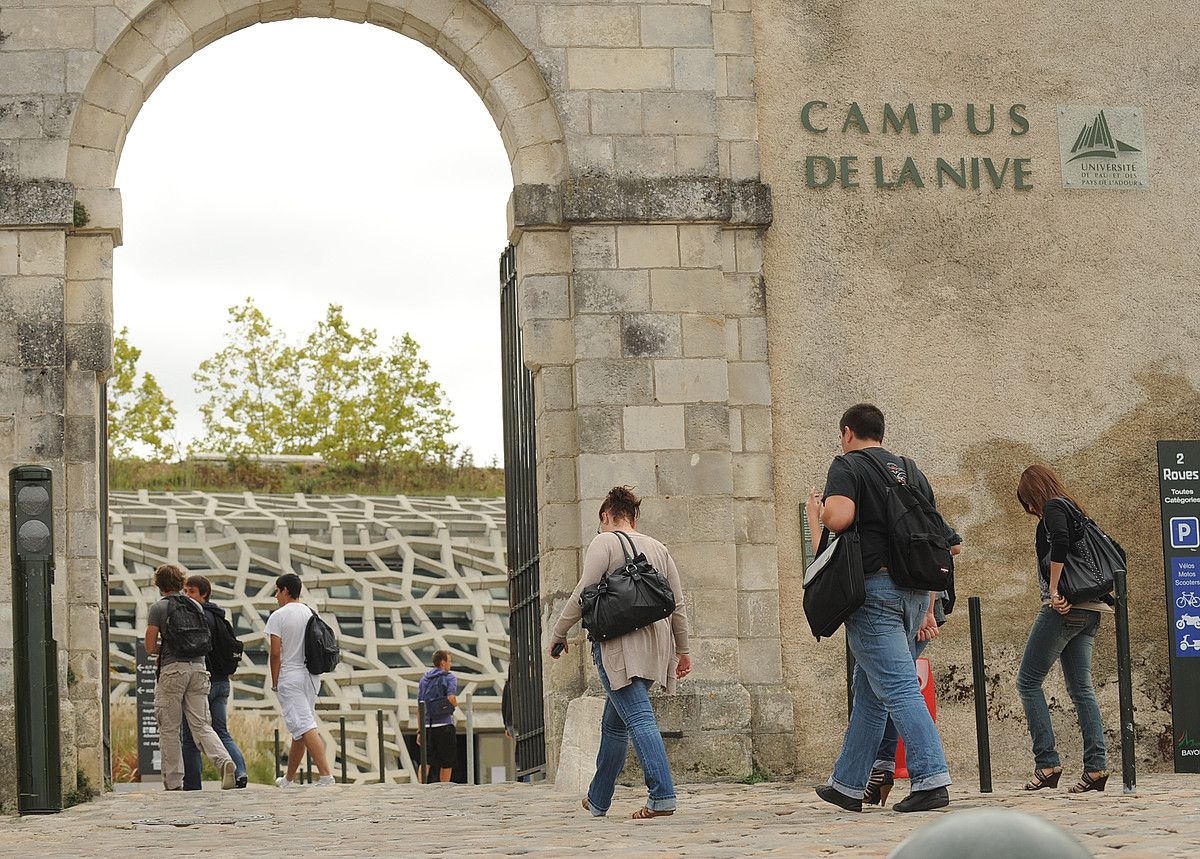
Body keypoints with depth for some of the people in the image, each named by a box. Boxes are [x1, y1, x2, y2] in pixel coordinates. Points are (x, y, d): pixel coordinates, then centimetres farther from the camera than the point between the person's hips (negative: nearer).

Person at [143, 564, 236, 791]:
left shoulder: (158, 608, -1)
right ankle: (225, 761, -21)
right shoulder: (196, 606, 14)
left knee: (169, 729, 4)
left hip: (172, 669, -4)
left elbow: (150, 647, -2)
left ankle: (173, 782, 5)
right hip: (198, 667, 4)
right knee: (201, 725, 3)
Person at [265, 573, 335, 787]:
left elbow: (276, 653, -11)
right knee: (300, 729, 14)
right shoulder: (311, 614, 12)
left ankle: (326, 774, -27)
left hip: (289, 677, -7)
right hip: (311, 677, 7)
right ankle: (289, 778, 25)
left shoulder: (278, 616, -8)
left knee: (305, 727, -14)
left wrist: (274, 682, -2)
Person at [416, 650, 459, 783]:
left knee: (425, 762, 6)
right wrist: (455, 704, 2)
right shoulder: (449, 678, -3)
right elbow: (451, 698, -22)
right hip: (444, 725, -5)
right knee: (446, 762, 7)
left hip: (427, 726, 5)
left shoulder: (424, 679, 14)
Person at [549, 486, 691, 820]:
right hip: (654, 645, 7)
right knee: (613, 724, 17)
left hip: (619, 644, -7)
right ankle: (598, 799, 25)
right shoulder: (658, 548, 17)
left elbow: (582, 594, -7)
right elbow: (678, 605, 16)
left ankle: (662, 795, -28)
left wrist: (558, 634, 3)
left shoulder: (605, 542, -1)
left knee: (639, 719, -15)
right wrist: (682, 650, 22)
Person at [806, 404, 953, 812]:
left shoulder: (848, 465, -1)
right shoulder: (910, 470, 19)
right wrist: (927, 608, 20)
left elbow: (840, 517, -20)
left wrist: (816, 510, 4)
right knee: (870, 690, 15)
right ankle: (848, 785, 23)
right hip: (915, 590, 7)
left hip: (873, 587, -7)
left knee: (898, 687, -11)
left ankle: (932, 779, -20)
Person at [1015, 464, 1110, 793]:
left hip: (1063, 608, -9)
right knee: (1081, 688, 6)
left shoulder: (1054, 507, -2)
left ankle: (1046, 762, -9)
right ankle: (1096, 766, -3)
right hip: (1089, 611, 9)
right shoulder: (1075, 510, 24)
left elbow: (1060, 543, -21)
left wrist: (1053, 591, -18)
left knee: (1028, 681, -3)